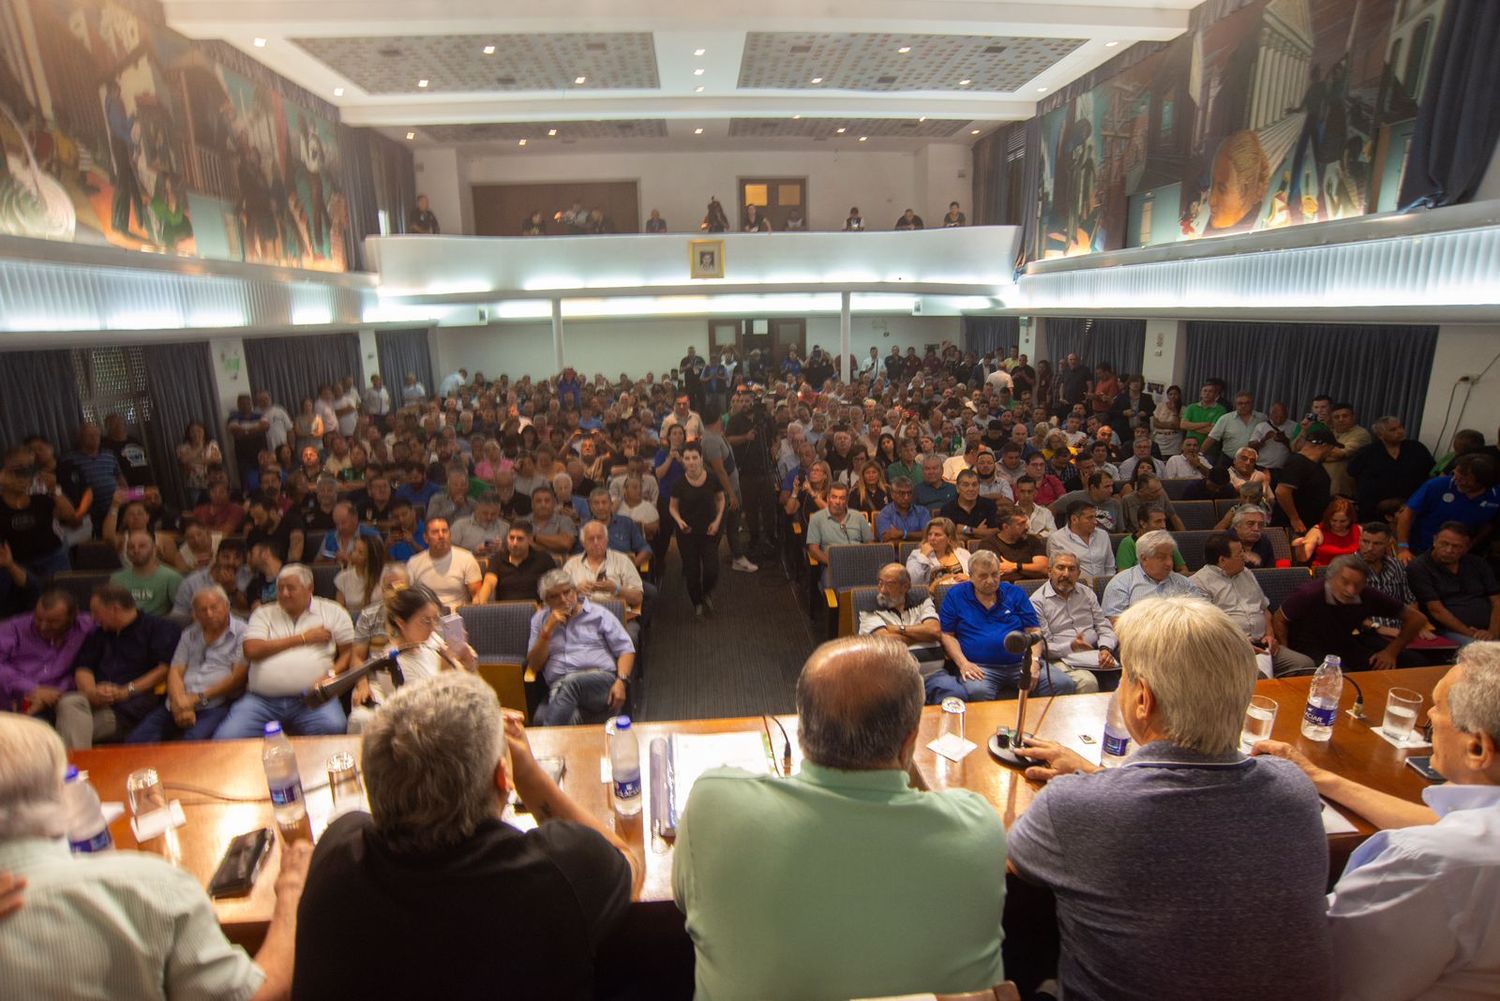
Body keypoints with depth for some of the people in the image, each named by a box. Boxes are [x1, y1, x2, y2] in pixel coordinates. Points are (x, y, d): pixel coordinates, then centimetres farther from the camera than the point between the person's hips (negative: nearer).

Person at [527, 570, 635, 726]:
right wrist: (547, 630, 2)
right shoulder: (540, 620, 21)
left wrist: (621, 681, -8)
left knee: (570, 683, -37)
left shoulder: (599, 614, 14)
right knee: (542, 717, -37)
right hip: (558, 689, 1)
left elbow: (626, 650, 10)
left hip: (602, 680, 0)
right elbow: (534, 665, 14)